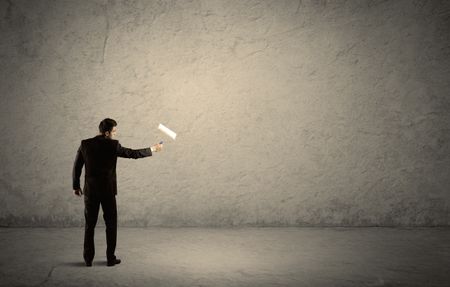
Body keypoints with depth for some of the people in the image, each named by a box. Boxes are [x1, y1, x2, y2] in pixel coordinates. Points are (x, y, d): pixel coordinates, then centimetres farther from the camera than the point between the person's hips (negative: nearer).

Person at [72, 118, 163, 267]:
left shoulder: (85, 144, -1)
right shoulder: (112, 145, -10)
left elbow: (76, 167, 3)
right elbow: (133, 153, -5)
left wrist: (76, 186, 14)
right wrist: (152, 149, 8)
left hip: (90, 190, 3)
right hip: (108, 190, -3)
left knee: (89, 225, 10)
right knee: (111, 225, 9)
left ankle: (88, 258, 12)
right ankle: (111, 258, 10)